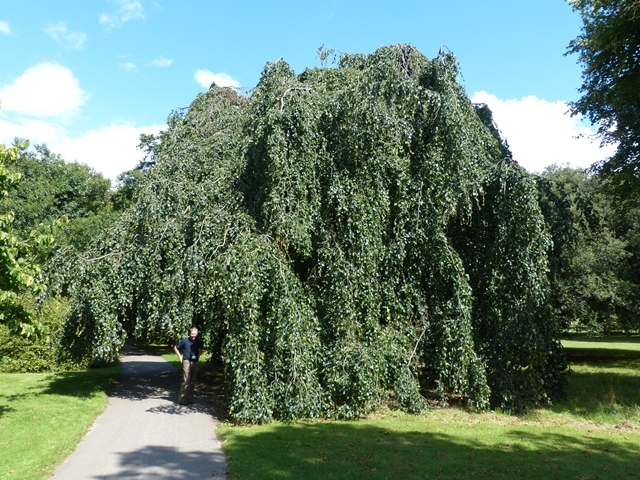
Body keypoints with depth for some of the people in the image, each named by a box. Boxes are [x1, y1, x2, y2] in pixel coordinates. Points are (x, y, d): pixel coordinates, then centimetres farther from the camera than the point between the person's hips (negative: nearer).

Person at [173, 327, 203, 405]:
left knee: (192, 382, 10)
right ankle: (182, 399, -1)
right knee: (186, 381, -8)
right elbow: (175, 347, 4)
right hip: (187, 362, -4)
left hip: (195, 363, 5)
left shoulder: (199, 342, 3)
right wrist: (180, 357, 1)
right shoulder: (185, 341, -8)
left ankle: (190, 398, 20)